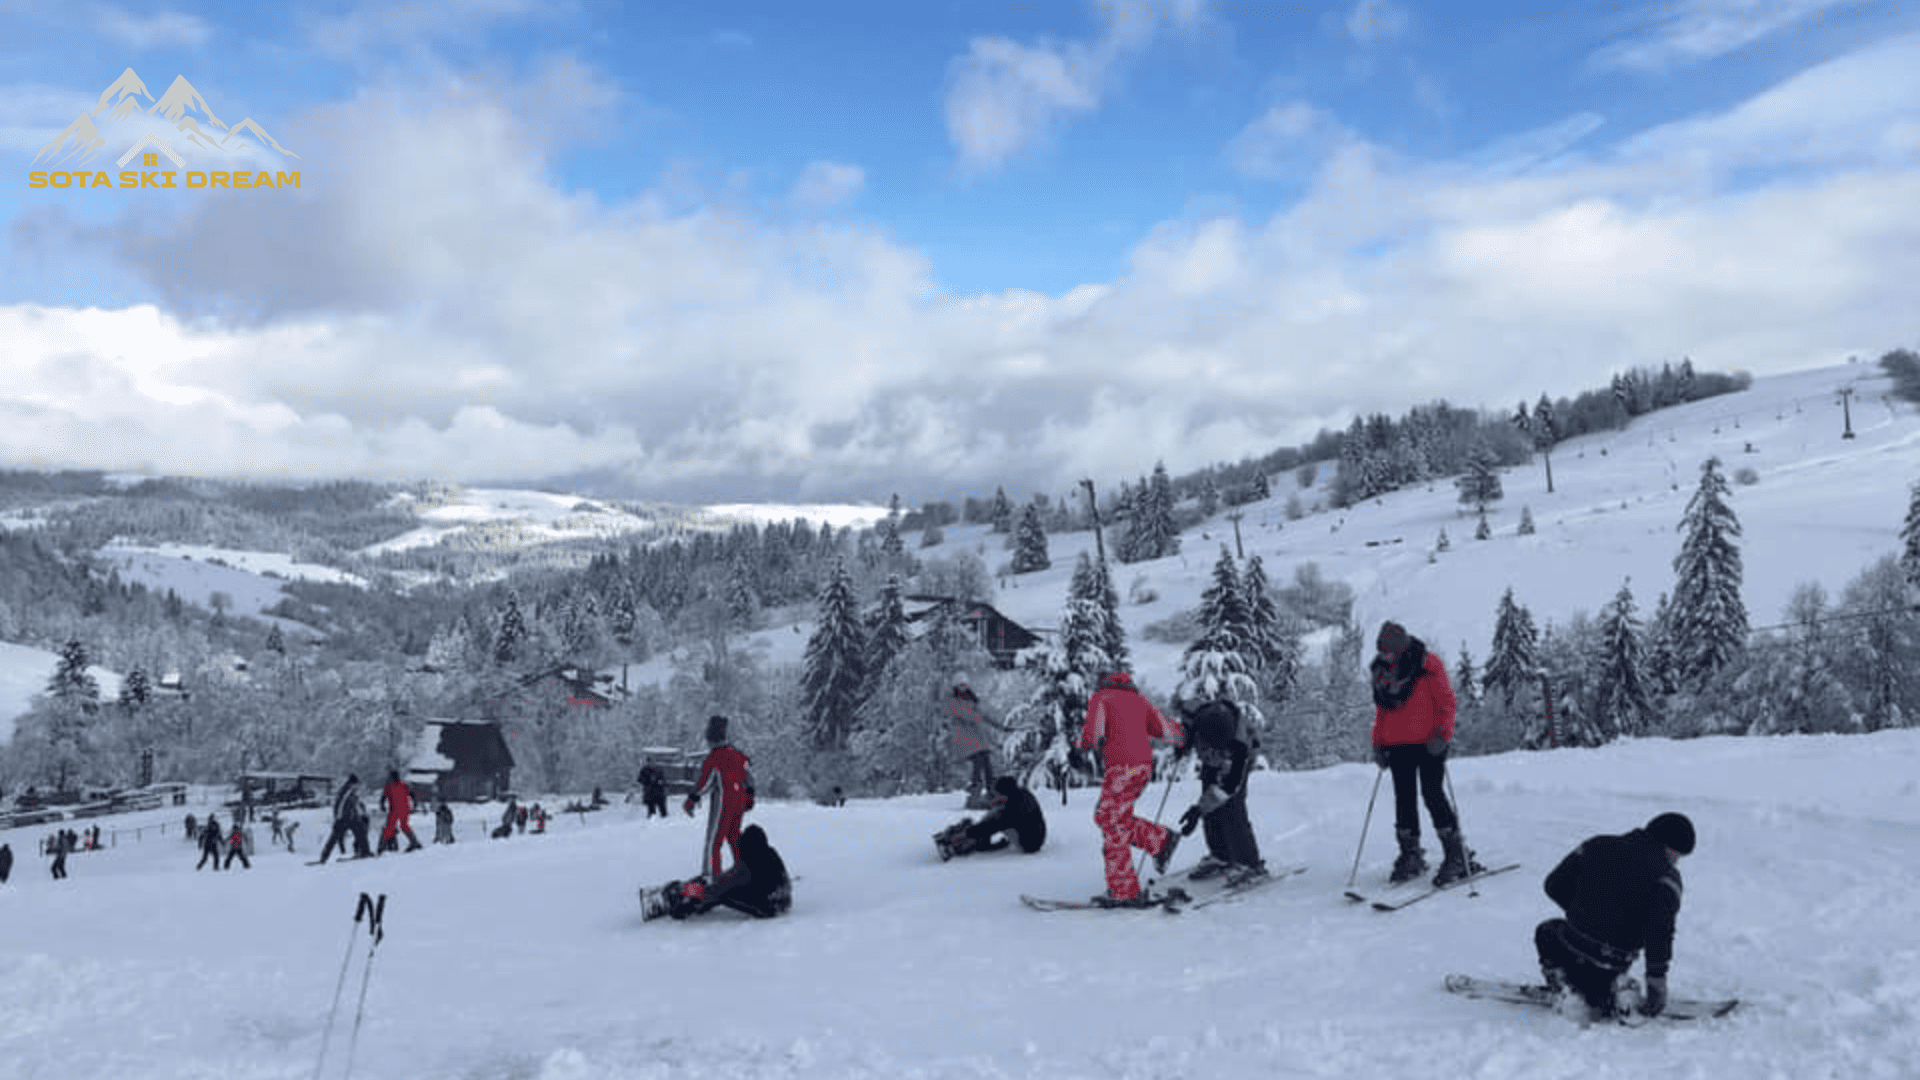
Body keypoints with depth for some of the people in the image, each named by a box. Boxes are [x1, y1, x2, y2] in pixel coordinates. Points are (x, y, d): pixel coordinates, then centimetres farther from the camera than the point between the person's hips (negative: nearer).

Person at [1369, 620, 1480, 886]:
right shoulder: (1382, 671, 9)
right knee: (1404, 798, 5)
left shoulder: (1427, 665, -7)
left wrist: (1442, 734, -17)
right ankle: (1410, 855, 14)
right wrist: (1378, 744, 12)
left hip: (1428, 744, -5)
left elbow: (1447, 701, -6)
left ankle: (1457, 854, -1)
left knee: (1433, 795, -10)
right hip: (1398, 746, 5)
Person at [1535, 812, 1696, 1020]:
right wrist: (1657, 980, -14)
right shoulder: (1666, 876, -8)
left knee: (1546, 932, 34)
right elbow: (1660, 929, -19)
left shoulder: (1598, 845, 4)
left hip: (1572, 947, 1)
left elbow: (1554, 885, 9)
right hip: (1614, 962, 0)